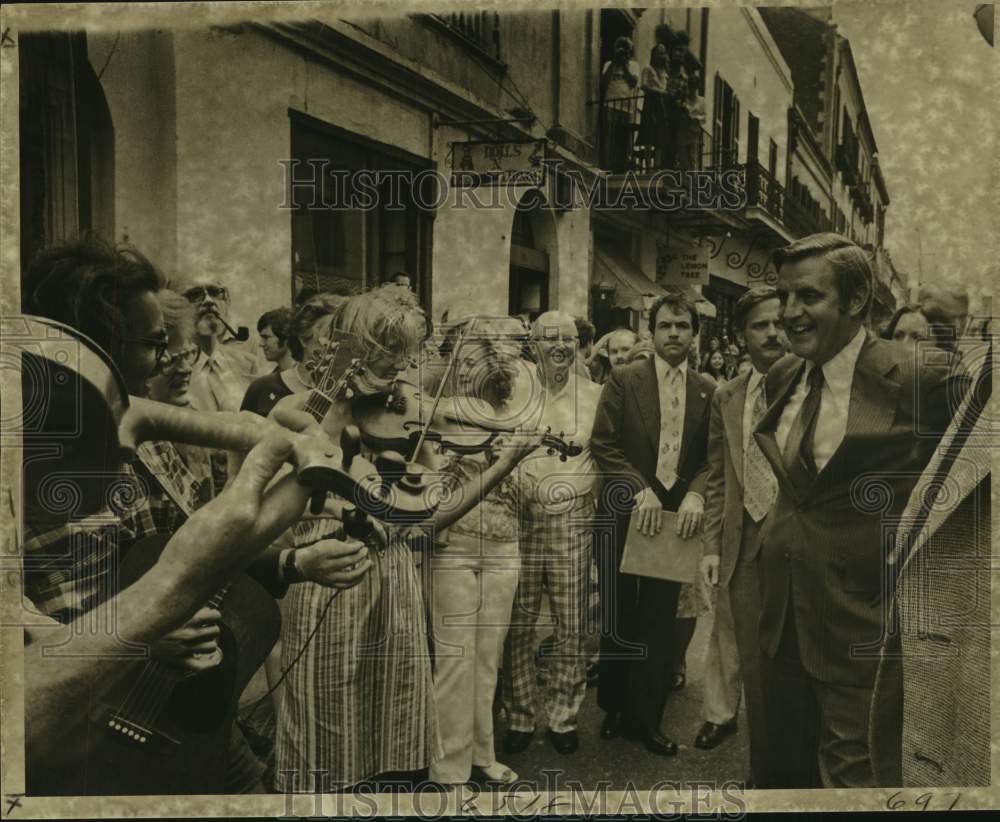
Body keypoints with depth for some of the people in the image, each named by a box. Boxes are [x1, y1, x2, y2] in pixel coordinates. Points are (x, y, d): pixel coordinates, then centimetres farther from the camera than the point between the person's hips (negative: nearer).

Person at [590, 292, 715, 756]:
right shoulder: (624, 380, -3)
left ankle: (646, 719, 22)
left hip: (676, 517, 2)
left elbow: (711, 456, 4)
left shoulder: (707, 392, 5)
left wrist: (695, 494, -15)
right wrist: (640, 490, -18)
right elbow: (602, 444, -8)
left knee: (660, 622, 8)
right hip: (625, 514, -2)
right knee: (619, 618, 11)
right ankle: (615, 708, 30)